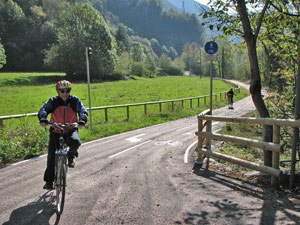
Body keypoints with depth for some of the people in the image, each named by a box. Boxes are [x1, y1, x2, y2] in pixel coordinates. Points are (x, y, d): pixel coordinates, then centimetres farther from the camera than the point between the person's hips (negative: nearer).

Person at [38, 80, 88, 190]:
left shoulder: (75, 100, -3)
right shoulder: (53, 101, -4)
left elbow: (83, 111, -13)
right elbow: (43, 110, -16)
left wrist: (82, 121, -34)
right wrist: (43, 120, -38)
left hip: (71, 130, 0)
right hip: (56, 131, 1)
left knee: (75, 141, -33)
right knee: (52, 155, -6)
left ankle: (71, 157, 1)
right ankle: (49, 181, 8)